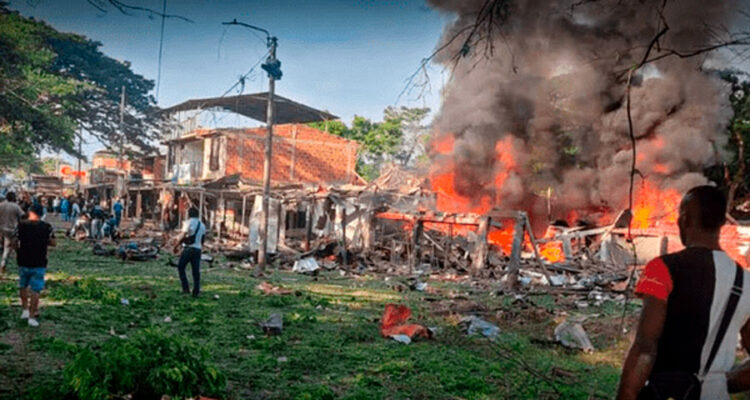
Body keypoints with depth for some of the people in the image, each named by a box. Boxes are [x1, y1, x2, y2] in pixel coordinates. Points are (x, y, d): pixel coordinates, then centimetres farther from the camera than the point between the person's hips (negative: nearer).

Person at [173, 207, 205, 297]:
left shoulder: (188, 222, -4)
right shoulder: (202, 225, 15)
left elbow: (183, 236, -12)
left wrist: (176, 246, -4)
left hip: (188, 248, -5)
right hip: (198, 249, 5)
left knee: (181, 268, 8)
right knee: (196, 272, 7)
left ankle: (185, 288, 2)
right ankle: (196, 292, 6)